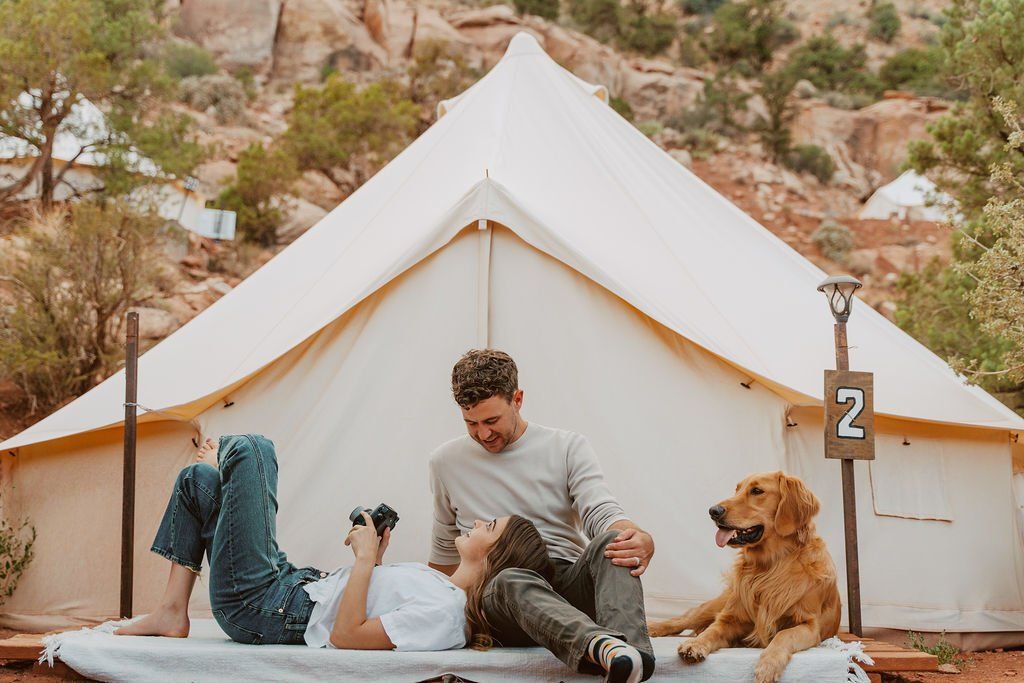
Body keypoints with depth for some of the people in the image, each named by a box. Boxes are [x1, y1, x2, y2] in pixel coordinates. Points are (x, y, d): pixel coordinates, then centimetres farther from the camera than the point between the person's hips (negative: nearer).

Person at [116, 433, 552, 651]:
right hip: (296, 585, 10)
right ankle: (172, 613, 23)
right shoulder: (447, 588, 5)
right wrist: (374, 560, 8)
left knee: (251, 447, -6)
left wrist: (365, 558, -22)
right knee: (195, 480, 22)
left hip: (258, 610, -10)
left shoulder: (441, 613, -25)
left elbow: (346, 636, -28)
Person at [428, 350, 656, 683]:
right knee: (513, 581, -40)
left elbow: (603, 514, -9)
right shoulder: (446, 461, 12)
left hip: (569, 584, 1)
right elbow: (446, 547, 26)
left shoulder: (568, 447, 5)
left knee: (612, 543, -33)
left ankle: (632, 653, -61)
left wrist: (641, 541, -32)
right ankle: (604, 648, -71)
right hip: (498, 591, -1)